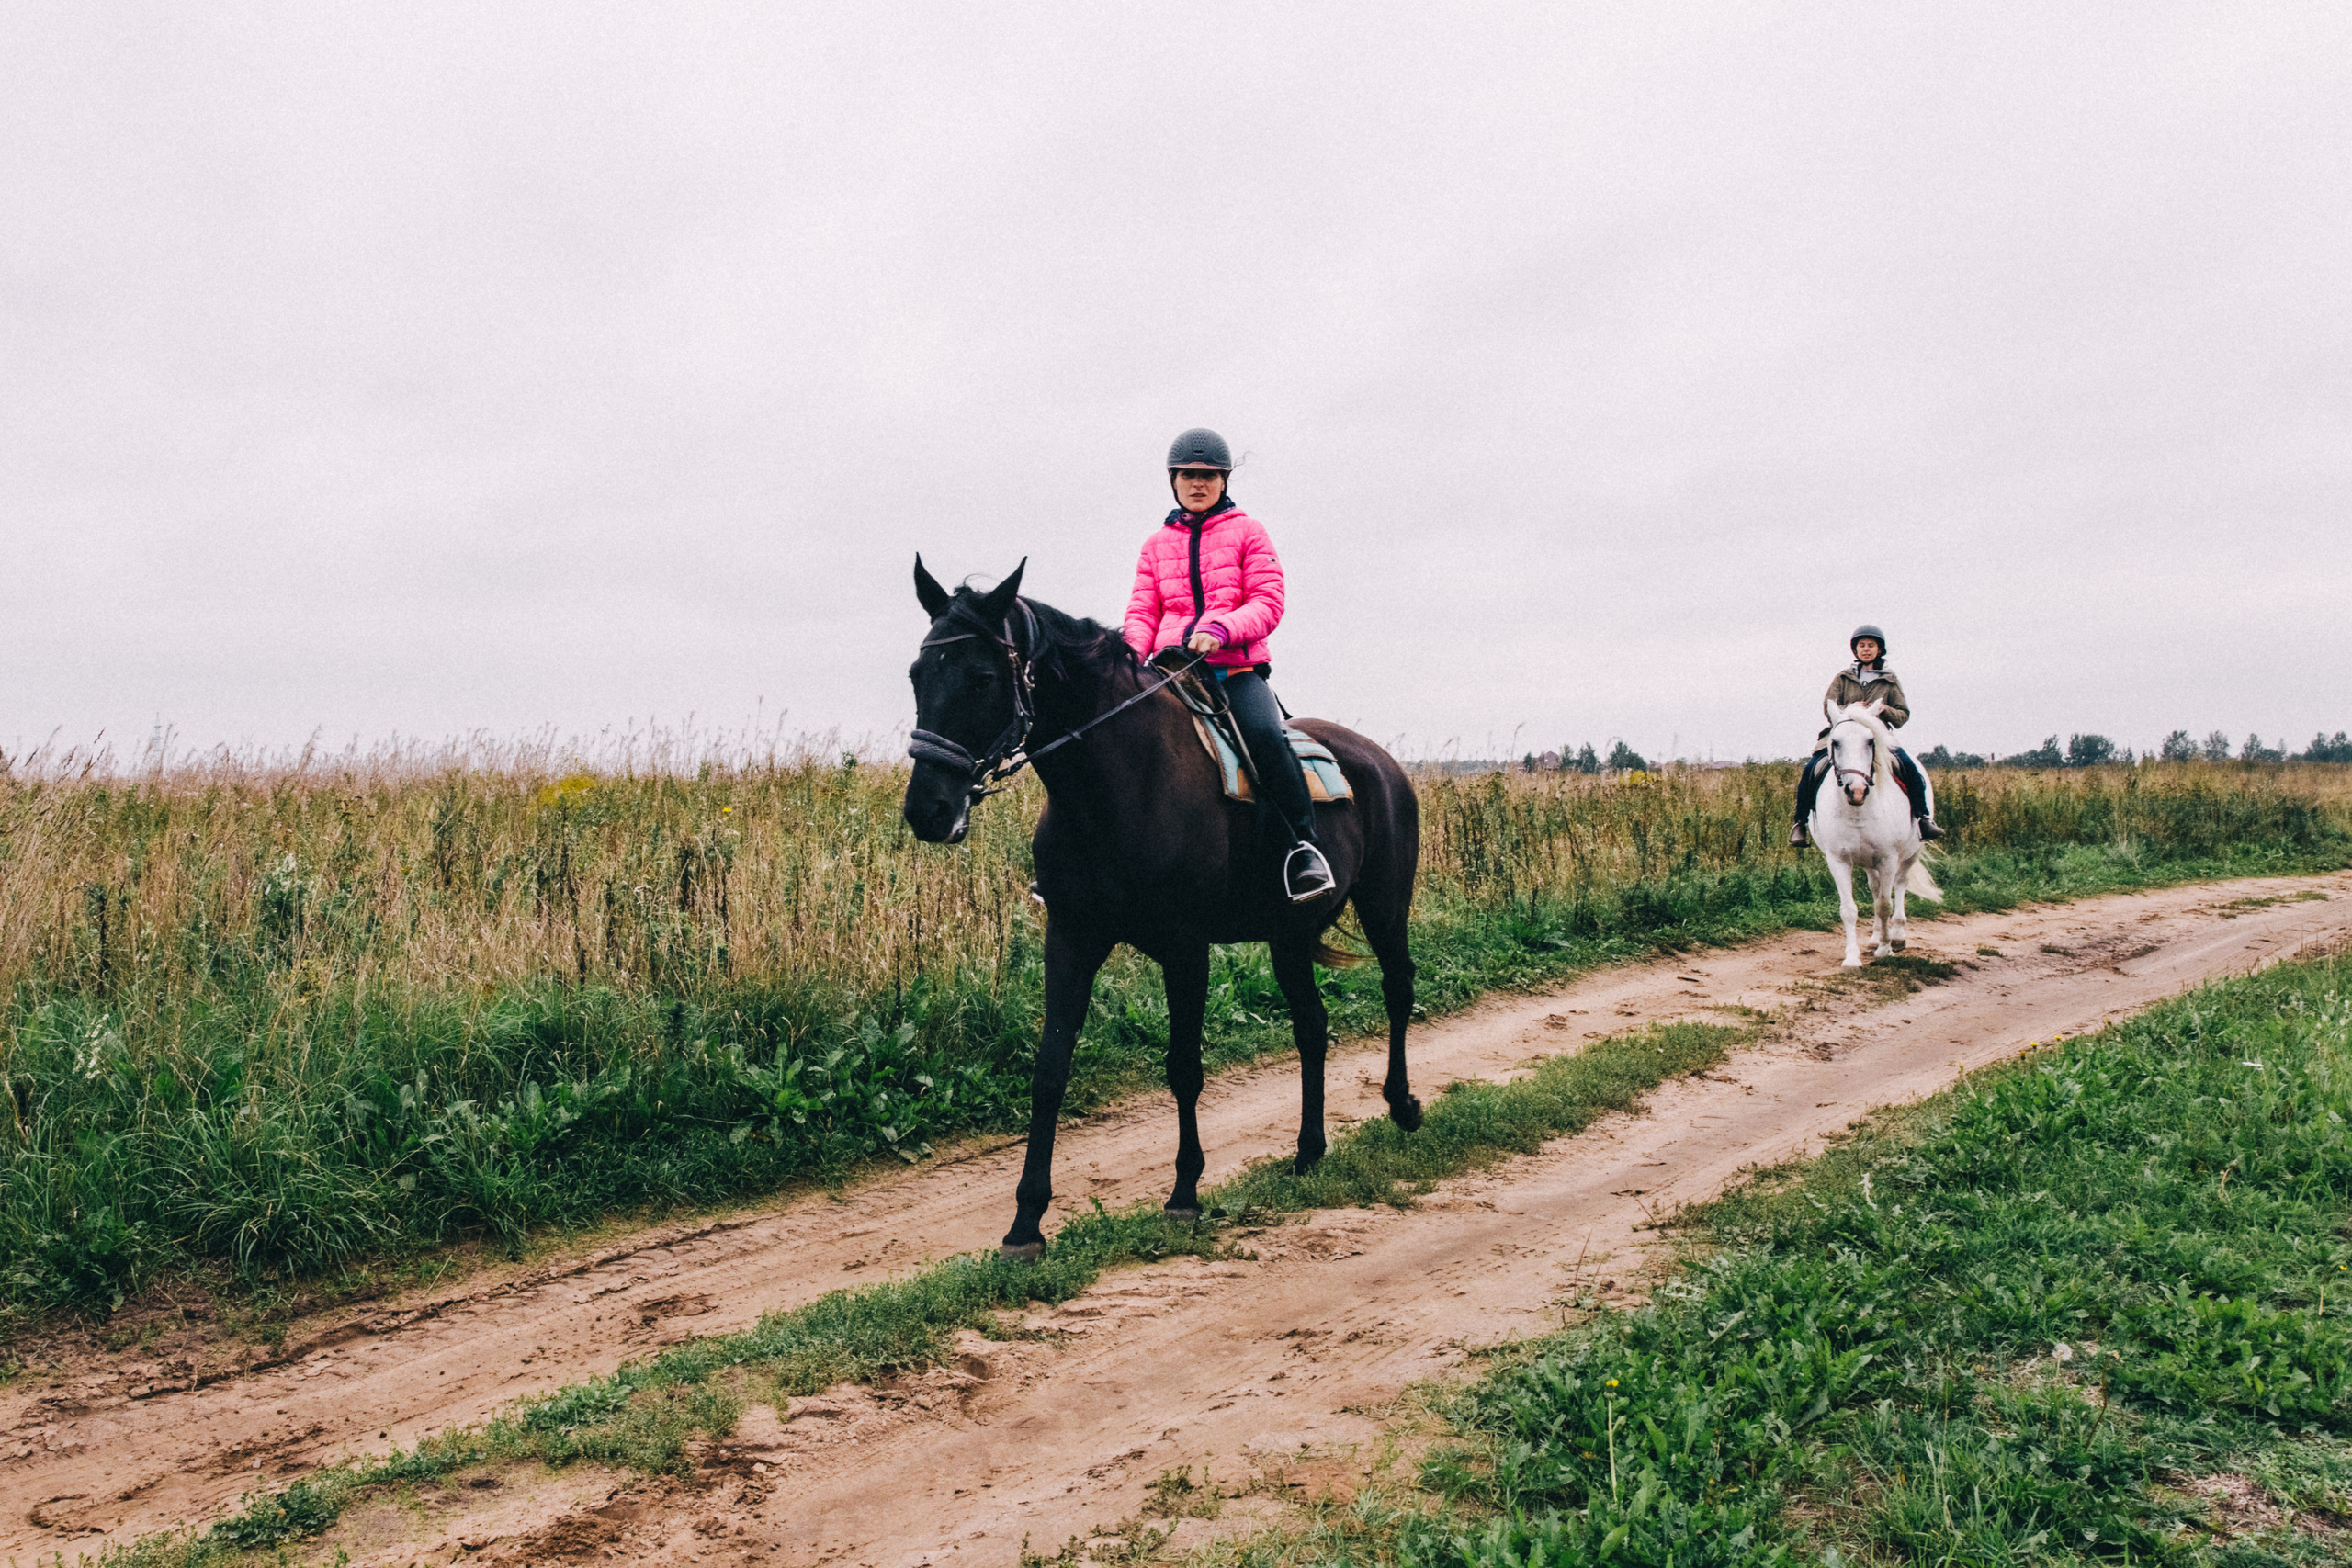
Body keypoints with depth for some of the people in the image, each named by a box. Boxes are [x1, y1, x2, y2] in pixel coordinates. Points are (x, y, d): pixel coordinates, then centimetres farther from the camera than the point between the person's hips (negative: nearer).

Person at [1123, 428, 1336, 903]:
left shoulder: (1247, 531, 10)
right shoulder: (1157, 544, 19)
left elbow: (1268, 603, -1)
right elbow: (1142, 611, 14)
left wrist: (1220, 629, -19)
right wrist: (1133, 653, -9)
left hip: (1236, 666, -3)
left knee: (1264, 734, -32)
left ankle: (1304, 846, -21)